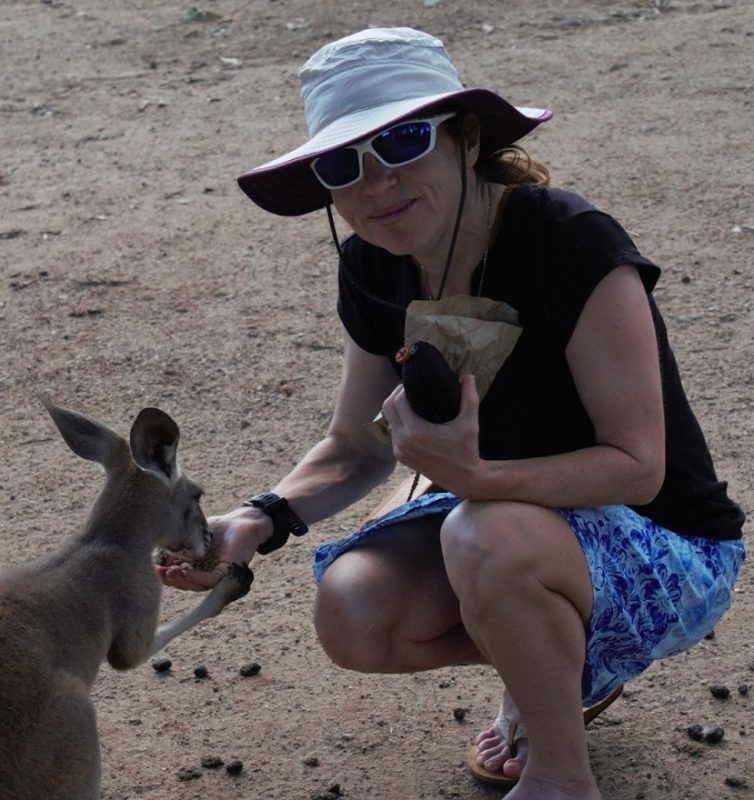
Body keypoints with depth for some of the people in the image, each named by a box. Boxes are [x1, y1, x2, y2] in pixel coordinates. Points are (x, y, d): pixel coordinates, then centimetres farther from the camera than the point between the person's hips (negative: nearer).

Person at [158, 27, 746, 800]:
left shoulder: (577, 250, -28)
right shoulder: (372, 271, -8)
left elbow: (638, 467, -26)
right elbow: (356, 449, 4)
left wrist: (475, 477, -42)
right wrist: (260, 520, -16)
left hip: (669, 555, -6)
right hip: (505, 512, 7)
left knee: (493, 537, -37)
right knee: (354, 615, -20)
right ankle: (560, 660, 11)